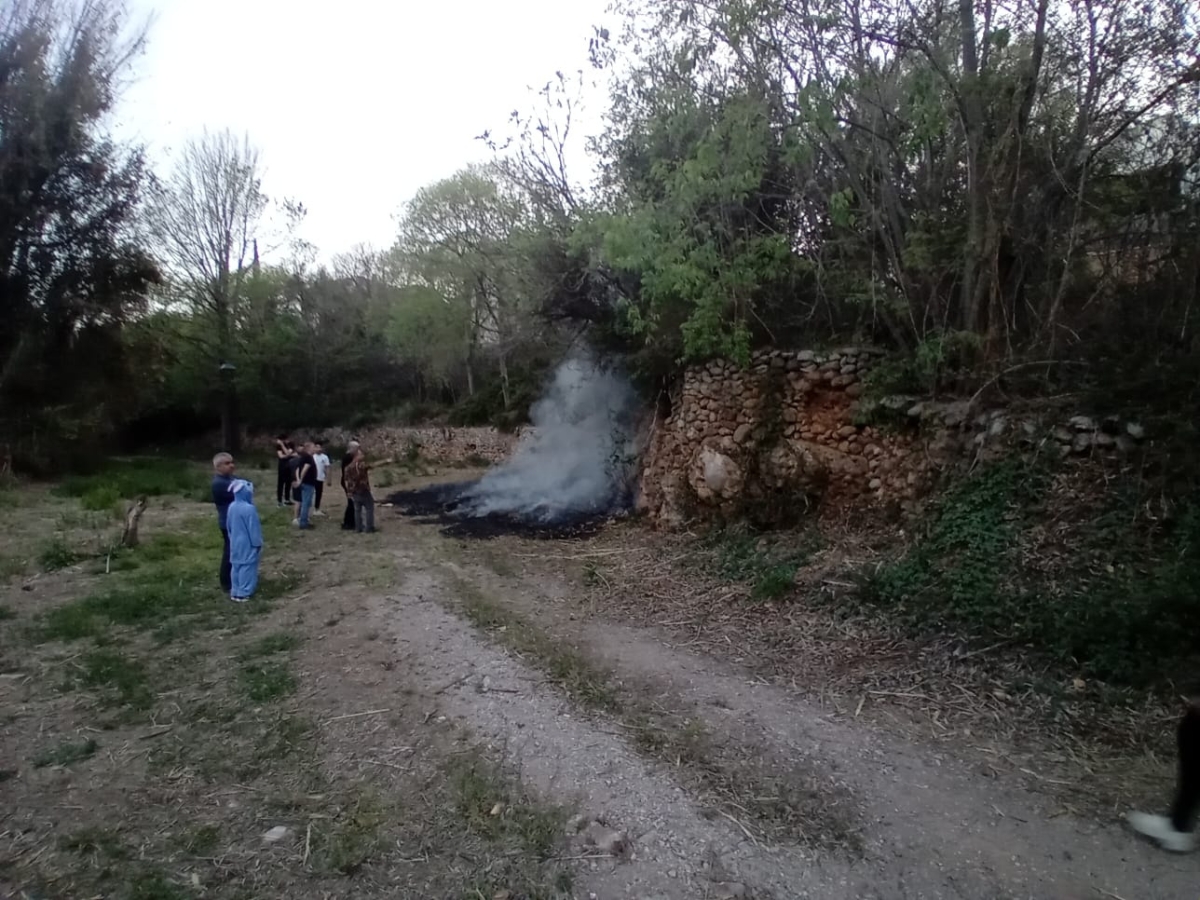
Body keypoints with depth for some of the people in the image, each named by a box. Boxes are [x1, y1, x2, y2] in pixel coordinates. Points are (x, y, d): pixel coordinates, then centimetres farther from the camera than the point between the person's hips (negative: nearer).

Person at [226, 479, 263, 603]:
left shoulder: (232, 507, 0)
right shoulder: (249, 509, -24)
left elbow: (229, 526, 11)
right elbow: (254, 528, -18)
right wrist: (258, 543, -8)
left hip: (235, 543, 7)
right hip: (247, 544, -7)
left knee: (237, 566, 15)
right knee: (247, 567, 2)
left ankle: (235, 591, 23)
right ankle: (243, 593, 6)